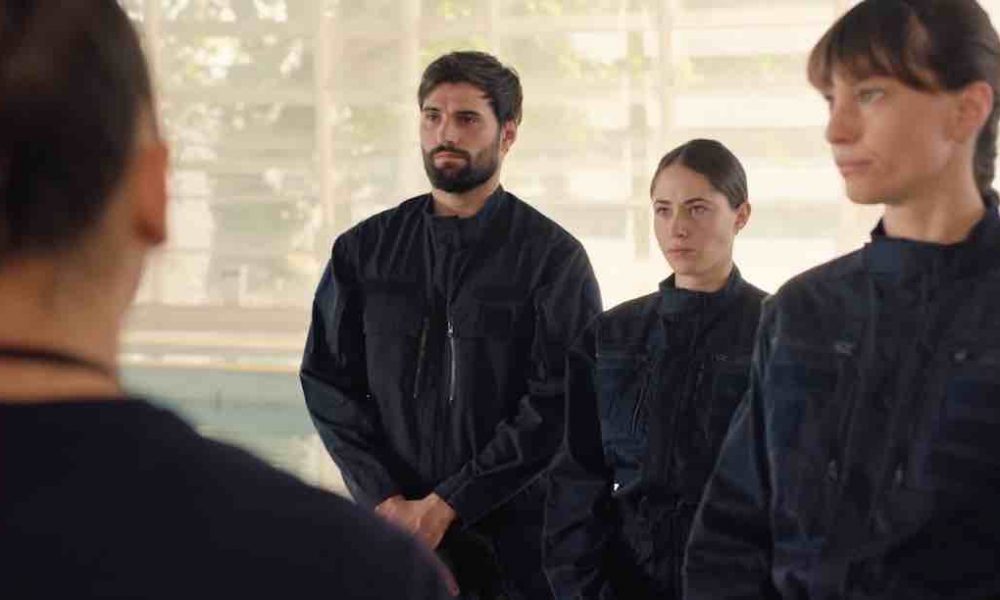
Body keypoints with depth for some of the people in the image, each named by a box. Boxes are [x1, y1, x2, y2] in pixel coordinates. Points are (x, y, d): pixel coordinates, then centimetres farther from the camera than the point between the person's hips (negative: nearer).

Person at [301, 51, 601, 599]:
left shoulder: (553, 256, -2)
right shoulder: (364, 250, 8)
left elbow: (557, 404, -9)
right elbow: (326, 381, 6)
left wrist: (448, 504, -14)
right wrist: (386, 499, -7)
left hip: (513, 537, -2)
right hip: (388, 530, 2)